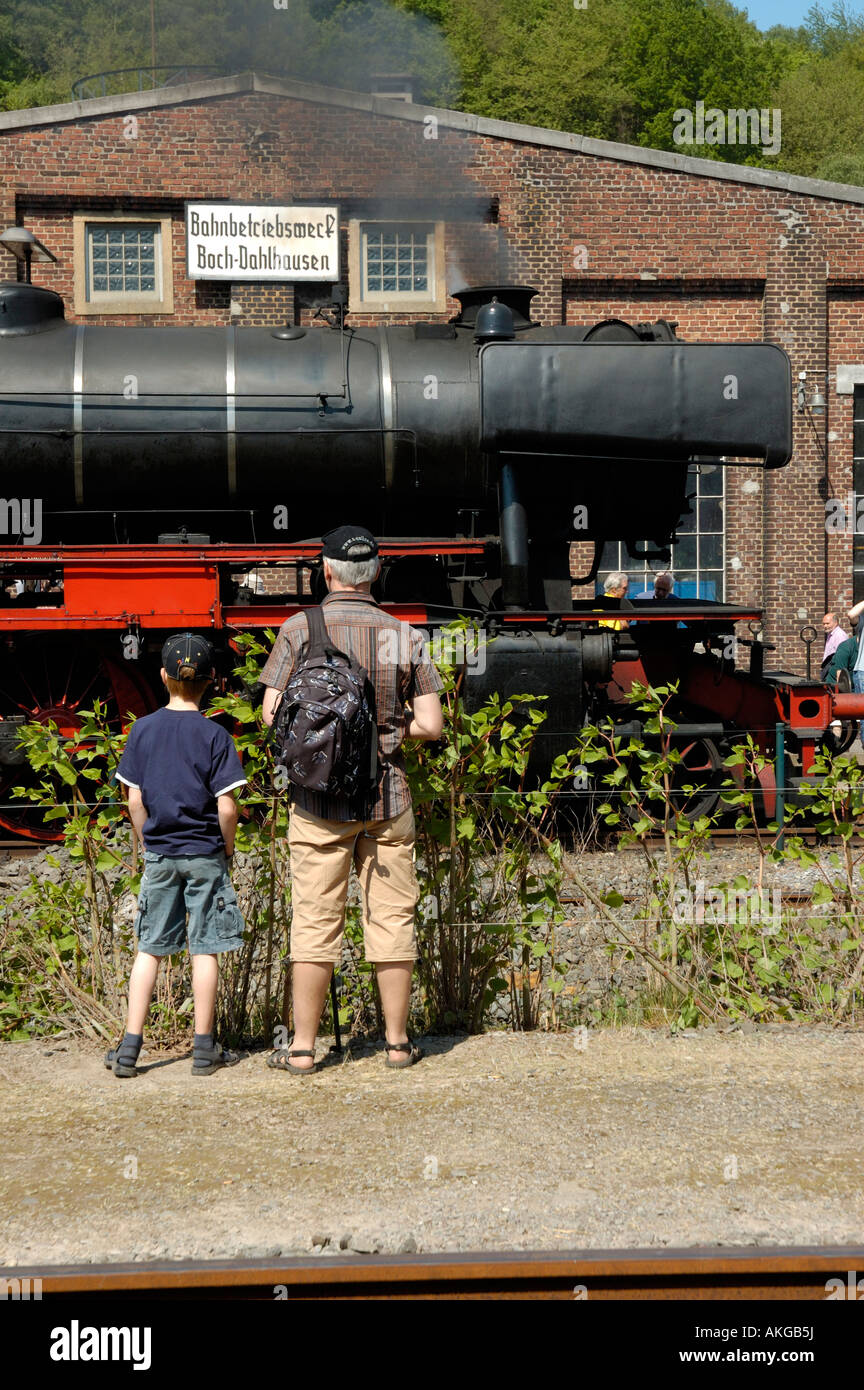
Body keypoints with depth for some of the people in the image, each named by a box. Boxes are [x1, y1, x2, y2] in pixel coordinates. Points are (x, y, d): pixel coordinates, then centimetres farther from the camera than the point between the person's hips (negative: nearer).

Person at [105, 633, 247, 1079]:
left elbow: (135, 800, 1)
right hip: (205, 855, -2)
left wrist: (148, 845, 13)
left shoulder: (142, 729, -1)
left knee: (149, 949, 8)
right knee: (204, 949, 4)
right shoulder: (215, 735, -9)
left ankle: (129, 1049, 7)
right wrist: (228, 848, 5)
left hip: (159, 855, 2)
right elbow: (226, 807, -11)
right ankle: (204, 1050, 9)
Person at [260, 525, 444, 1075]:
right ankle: (398, 1041, 15)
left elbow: (273, 715, -5)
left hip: (319, 798, -1)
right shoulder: (405, 636, 0)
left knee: (315, 921, 4)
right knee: (392, 918, 8)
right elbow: (432, 725, -2)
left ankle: (303, 1047, 9)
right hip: (388, 794, 1)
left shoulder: (298, 630, -4)